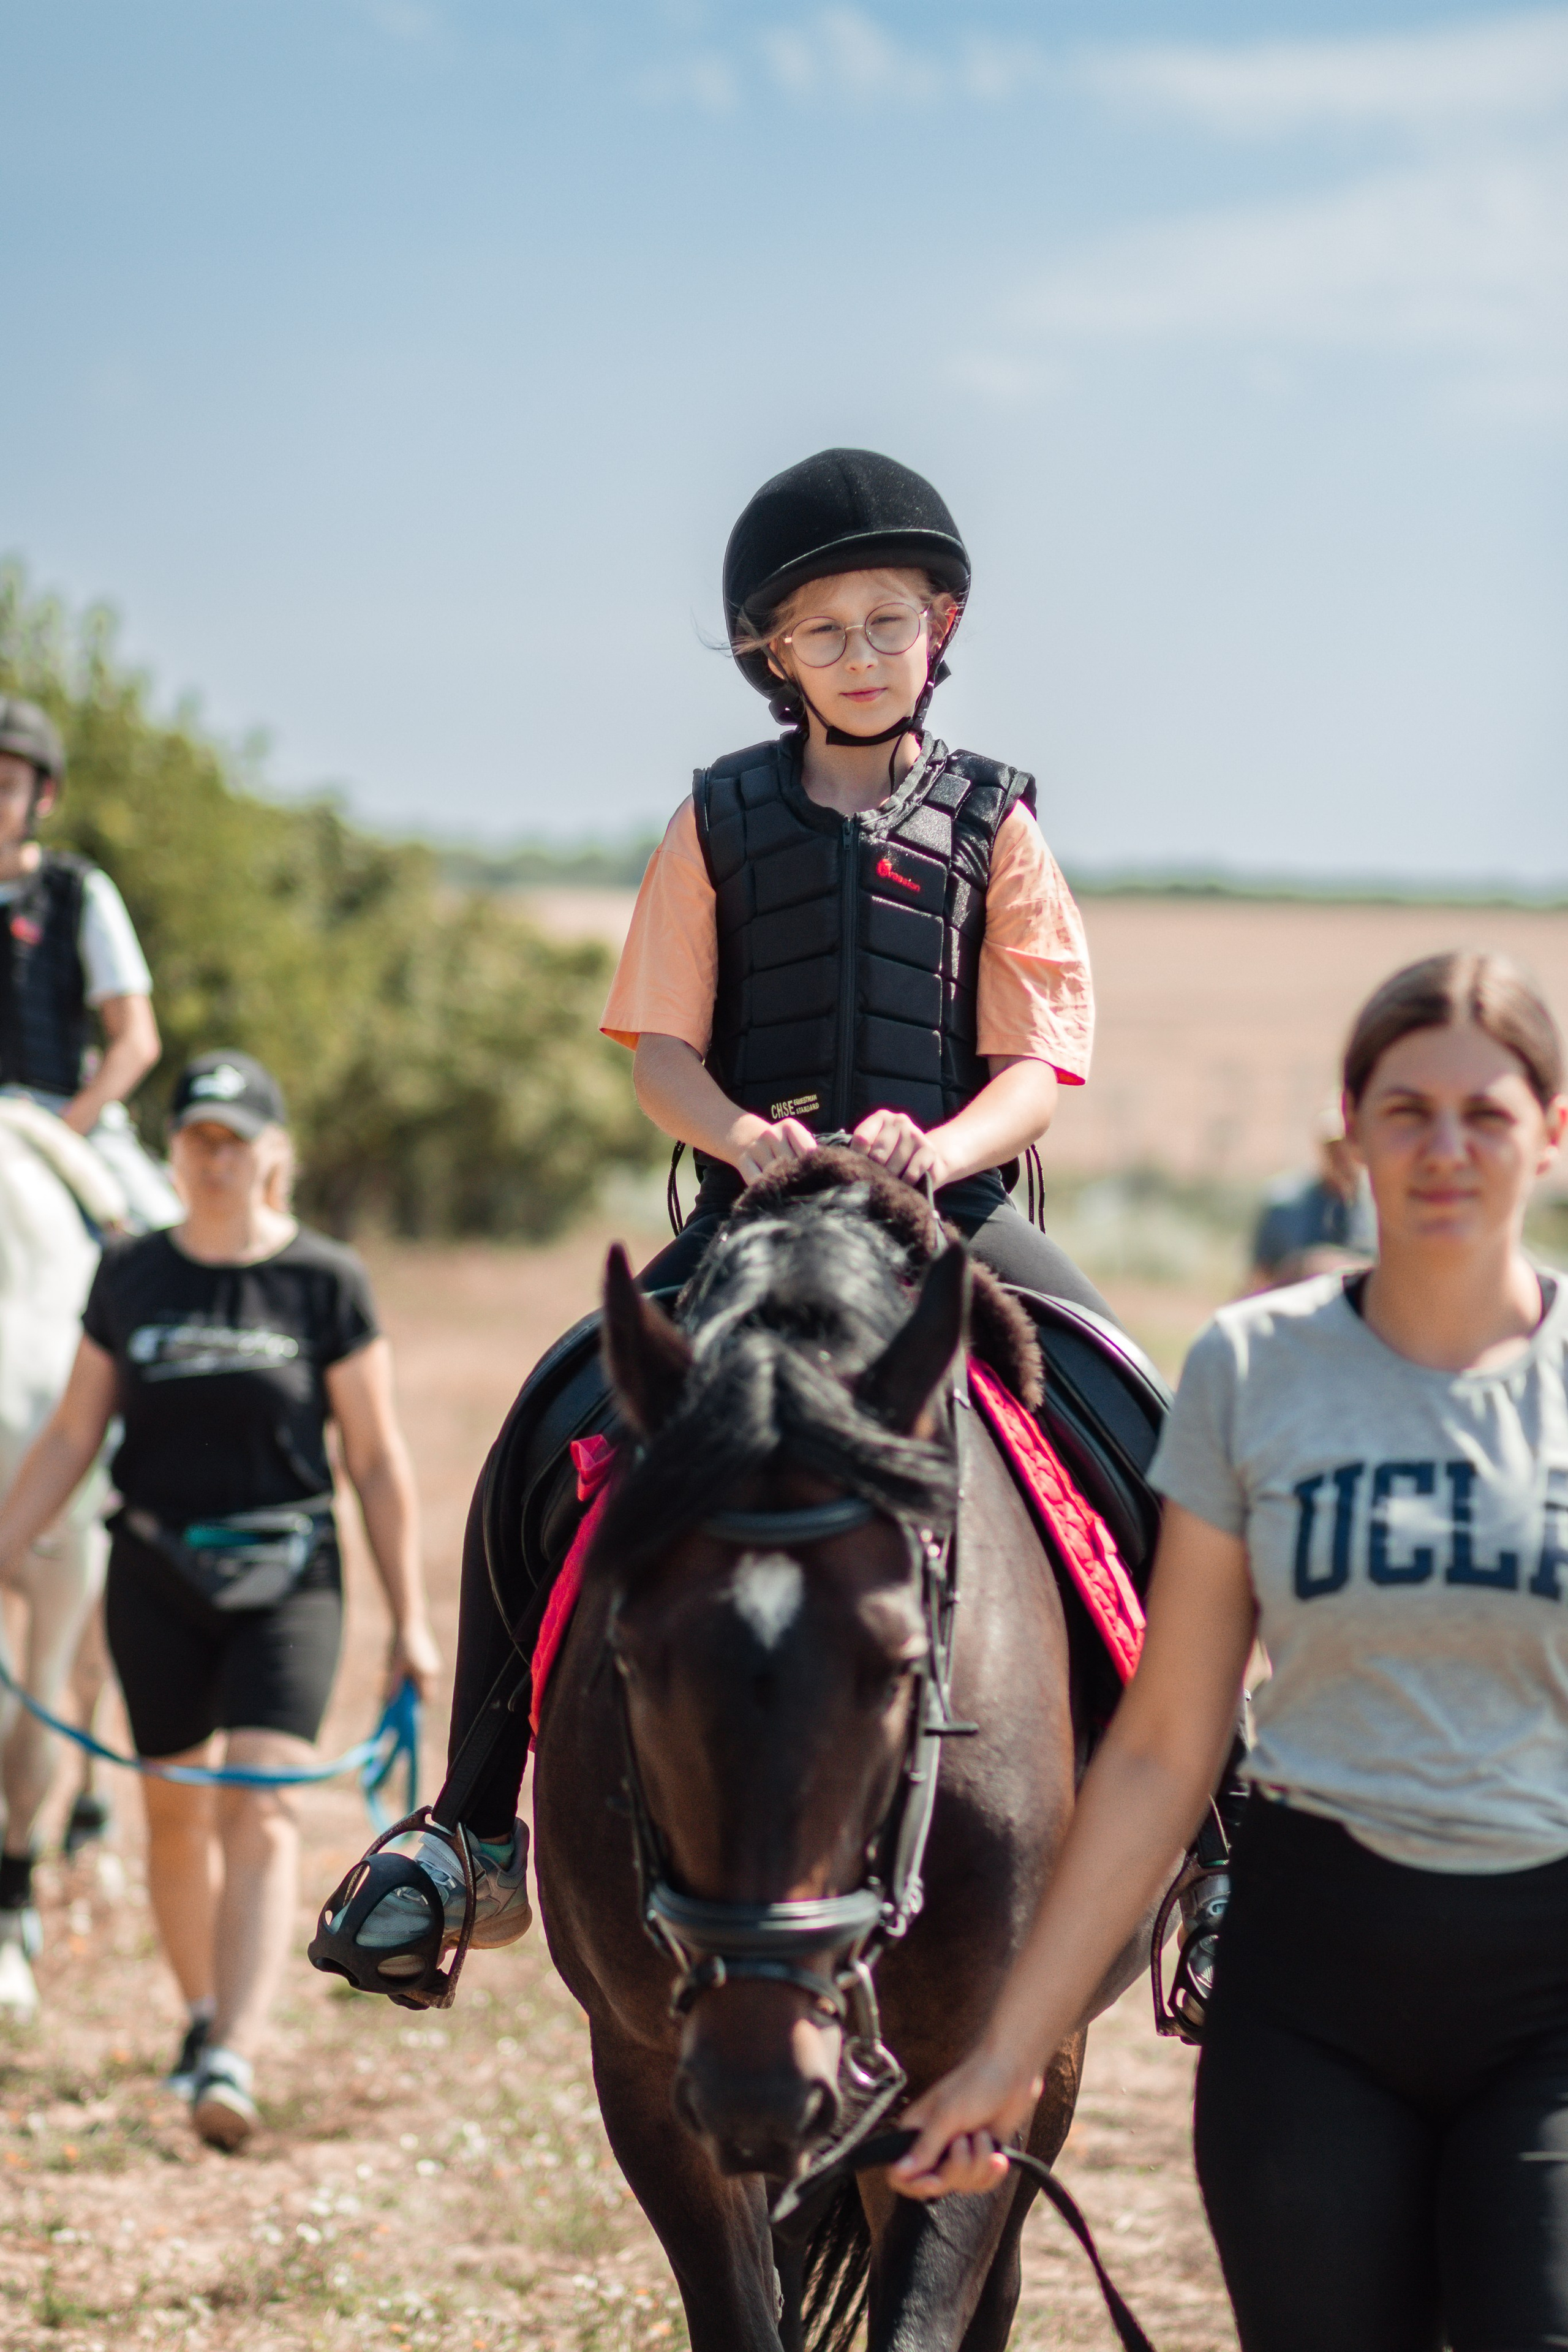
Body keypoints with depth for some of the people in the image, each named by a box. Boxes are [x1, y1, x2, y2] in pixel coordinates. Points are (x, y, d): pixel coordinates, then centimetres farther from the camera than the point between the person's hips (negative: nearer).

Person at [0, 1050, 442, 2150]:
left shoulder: (327, 1282, -4)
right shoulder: (130, 1279, 3)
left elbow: (378, 1460, 0)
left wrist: (411, 1620, 0)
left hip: (286, 1575, -3)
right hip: (157, 1575, 3)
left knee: (261, 1810, -15)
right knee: (177, 1812, 14)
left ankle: (232, 2062, -24)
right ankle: (202, 2012, 36)